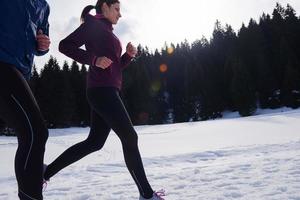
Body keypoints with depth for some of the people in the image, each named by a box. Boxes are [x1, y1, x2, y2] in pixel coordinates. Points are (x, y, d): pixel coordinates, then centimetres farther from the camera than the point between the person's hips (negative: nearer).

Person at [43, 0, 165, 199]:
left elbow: (115, 66, 24)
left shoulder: (108, 32, 27)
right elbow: (65, 45, -9)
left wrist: (129, 55, 7)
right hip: (102, 90, -10)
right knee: (130, 138, -10)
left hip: (107, 91, 10)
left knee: (94, 142, 11)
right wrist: (94, 59, -19)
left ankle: (46, 172, 21)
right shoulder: (93, 24, 1)